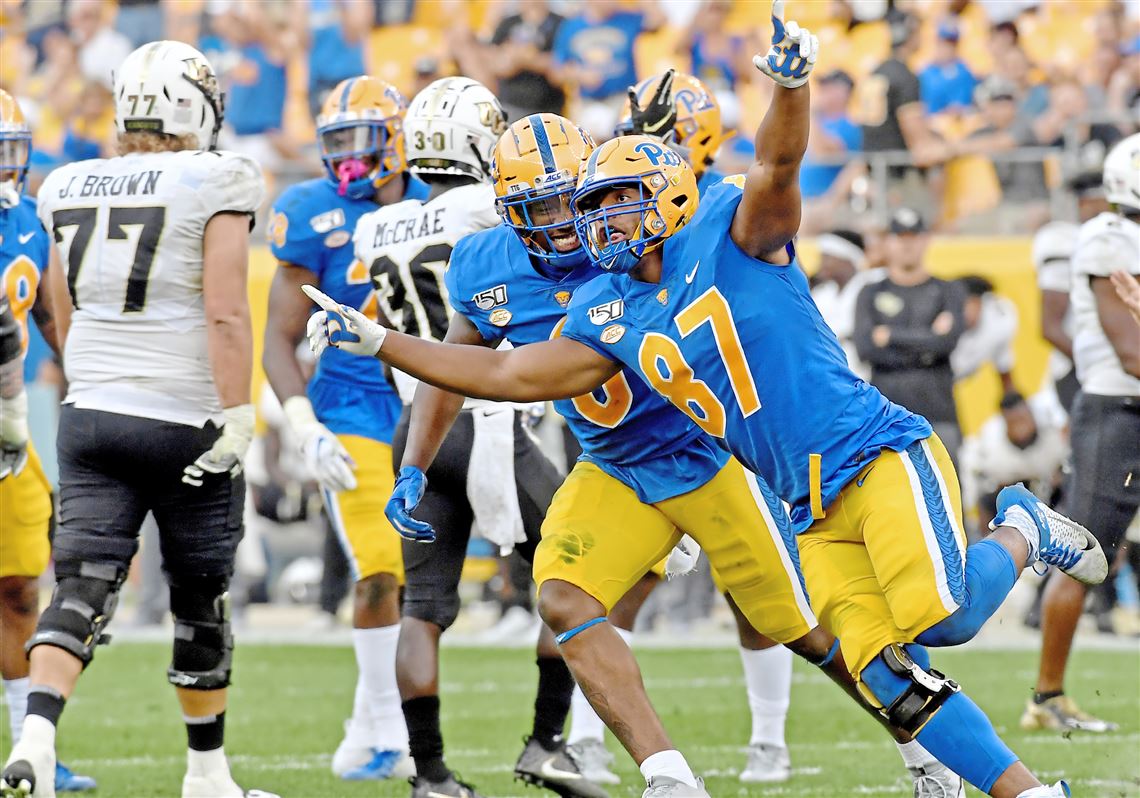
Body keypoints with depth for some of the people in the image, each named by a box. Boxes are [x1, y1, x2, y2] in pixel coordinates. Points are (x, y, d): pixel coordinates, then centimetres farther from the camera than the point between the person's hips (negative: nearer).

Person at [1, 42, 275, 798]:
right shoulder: (213, 187, -9)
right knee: (201, 601, 12)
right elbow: (226, 315, -16)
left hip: (91, 418, 4)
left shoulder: (70, 191, 8)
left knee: (80, 589, 0)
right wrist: (237, 417, -14)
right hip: (186, 420, -4)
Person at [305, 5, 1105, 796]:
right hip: (819, 514, 6)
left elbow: (778, 162, -25)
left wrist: (791, 85, -47)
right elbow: (509, 374, 17)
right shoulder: (610, 316, 12)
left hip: (881, 458, -6)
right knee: (892, 678, -6)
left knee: (943, 616, -23)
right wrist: (378, 341, 14)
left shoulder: (732, 236, -6)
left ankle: (1018, 535, 9)